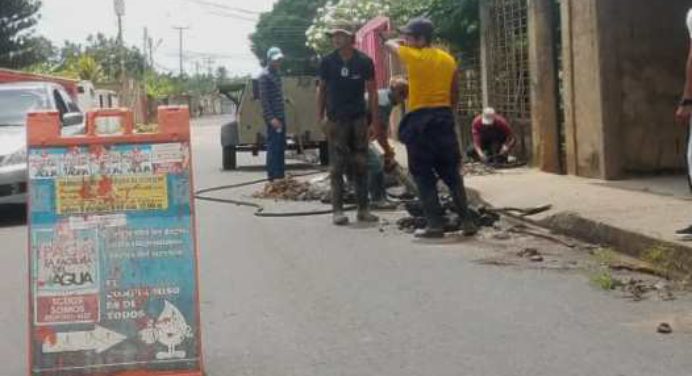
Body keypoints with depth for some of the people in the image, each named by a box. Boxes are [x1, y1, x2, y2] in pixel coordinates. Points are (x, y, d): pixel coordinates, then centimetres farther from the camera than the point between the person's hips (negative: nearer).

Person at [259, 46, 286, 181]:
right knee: (273, 147, -8)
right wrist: (271, 118, -22)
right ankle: (273, 178, -6)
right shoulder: (265, 76, -13)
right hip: (273, 117, -9)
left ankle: (280, 175, 18)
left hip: (280, 116, 9)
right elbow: (264, 98, -17)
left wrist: (281, 116, 16)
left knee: (281, 147, 12)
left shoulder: (276, 73, 15)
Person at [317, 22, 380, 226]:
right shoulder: (327, 62, -1)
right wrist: (320, 117, 3)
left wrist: (375, 120, -1)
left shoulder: (364, 61, -3)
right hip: (335, 120, -1)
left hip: (358, 119, 1)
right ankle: (338, 210, 2)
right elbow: (322, 89, 8)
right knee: (337, 167, -1)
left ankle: (363, 208, 11)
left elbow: (372, 92, 2)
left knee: (361, 165, 4)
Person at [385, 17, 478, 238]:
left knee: (424, 175, 1)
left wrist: (403, 43, 31)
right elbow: (455, 95, 12)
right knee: (452, 173, 10)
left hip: (419, 120, -5)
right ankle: (467, 221, 7)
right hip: (444, 117, 5)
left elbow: (389, 44, 14)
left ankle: (435, 225, -2)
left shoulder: (412, 56, -6)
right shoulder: (448, 60, 8)